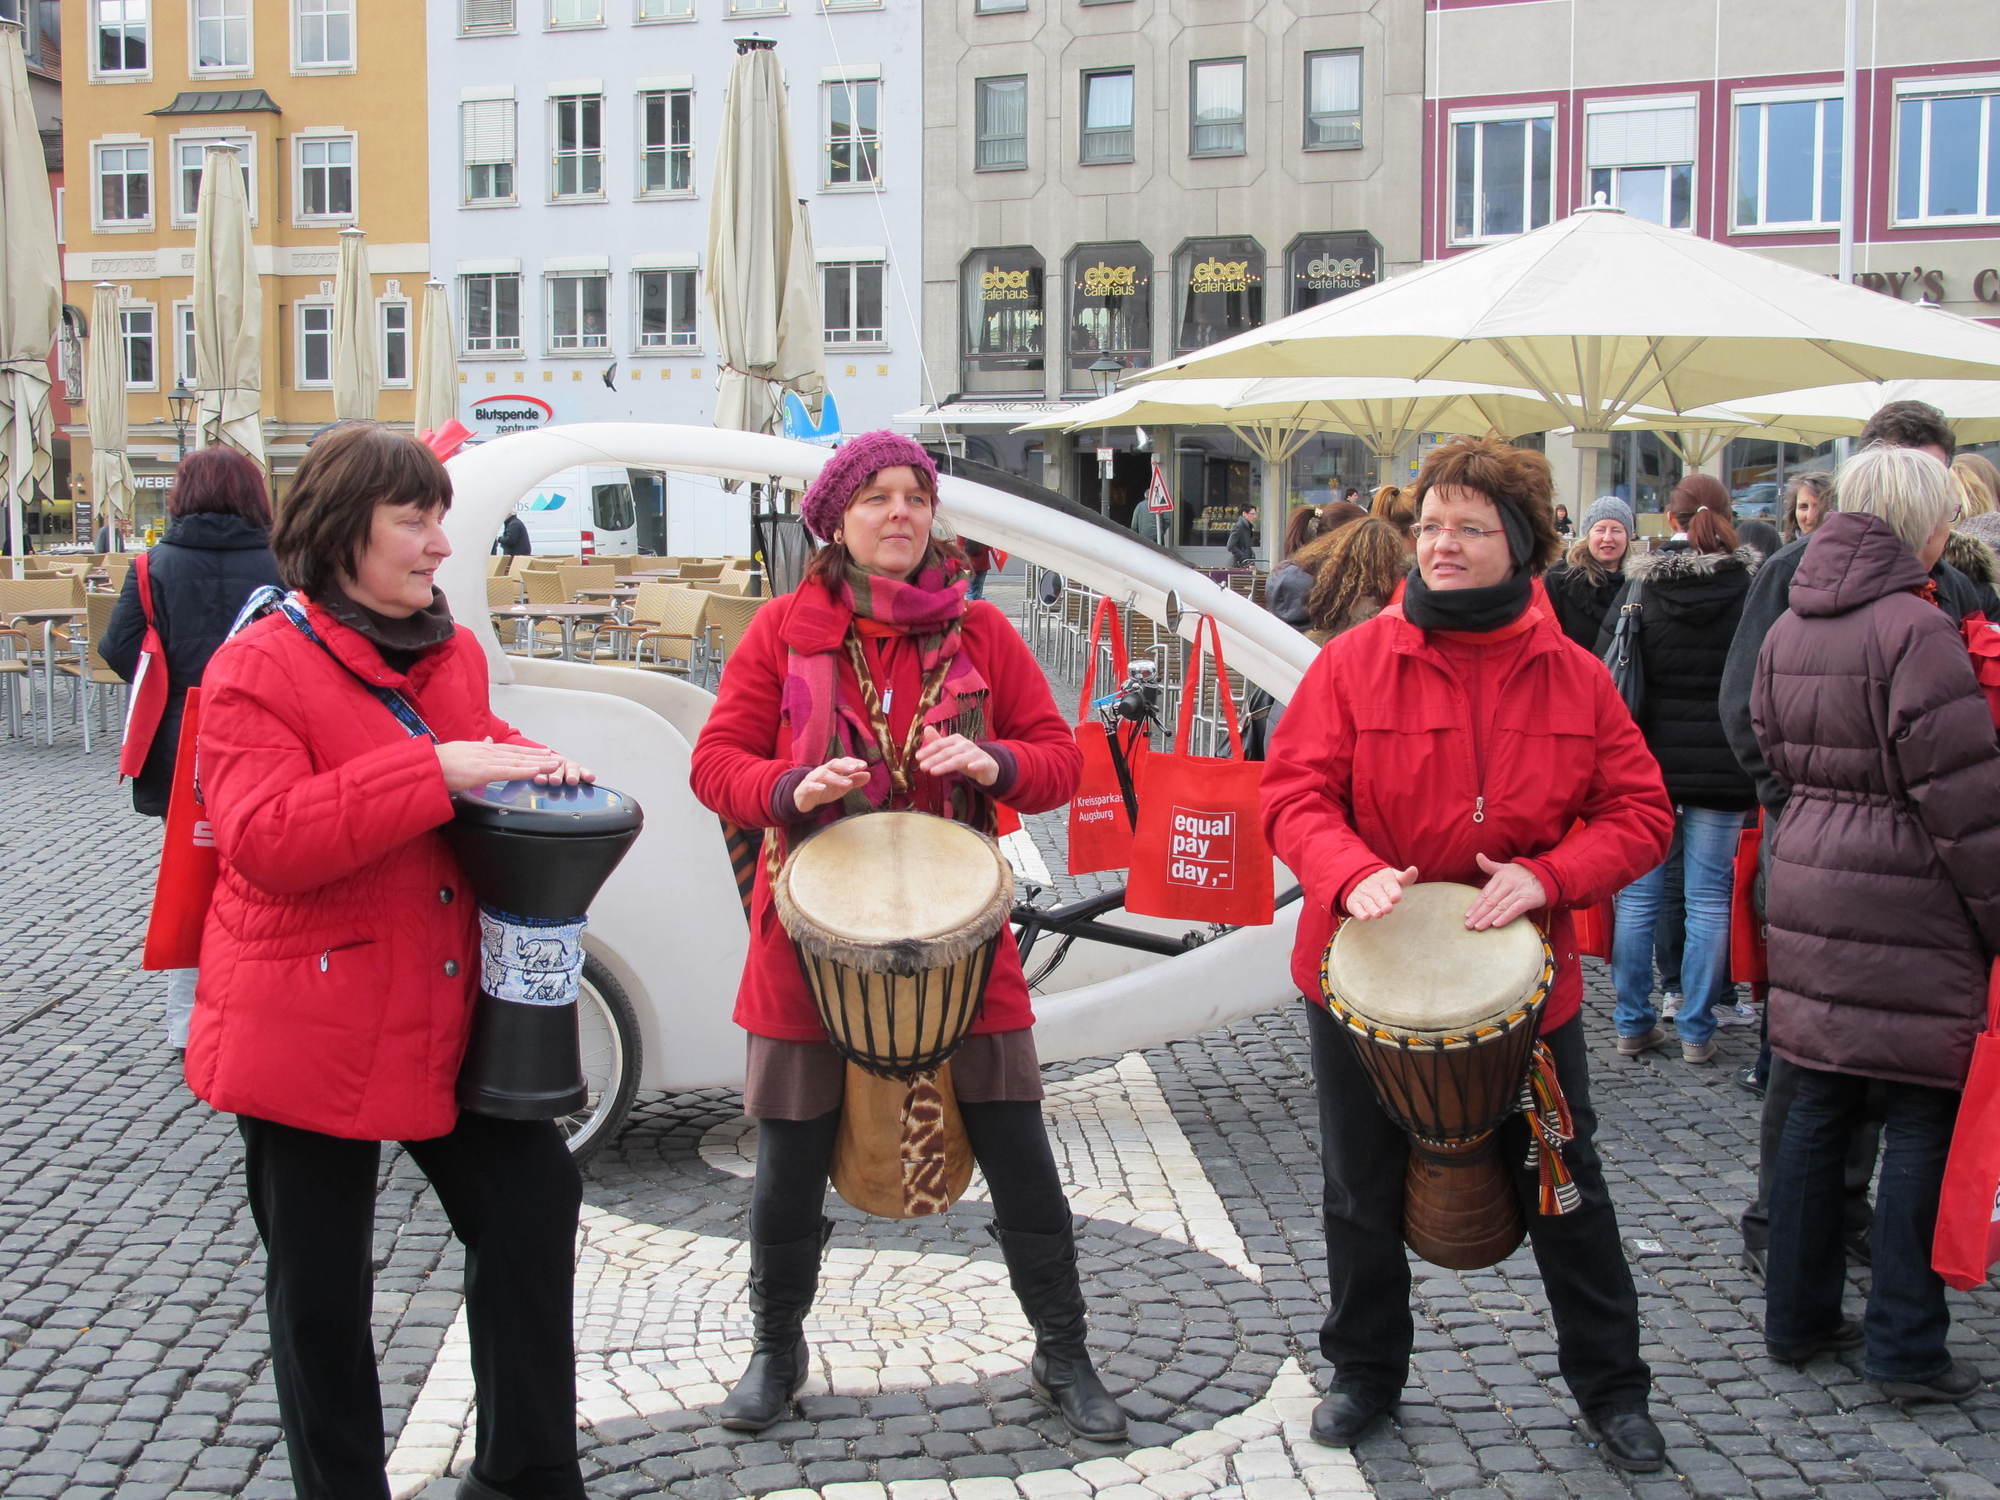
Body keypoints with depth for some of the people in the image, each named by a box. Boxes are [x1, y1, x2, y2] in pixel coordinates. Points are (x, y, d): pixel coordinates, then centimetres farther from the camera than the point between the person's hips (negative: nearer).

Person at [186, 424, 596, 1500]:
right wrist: (437, 770, -30)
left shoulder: (452, 651, 6)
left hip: (452, 1011, 7)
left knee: (532, 1206, 10)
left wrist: (528, 762, 1)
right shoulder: (257, 668, -14)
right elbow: (265, 840, -25)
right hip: (311, 1030, -6)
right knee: (321, 1290, 8)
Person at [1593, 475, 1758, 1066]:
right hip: (1721, 768, -1)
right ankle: (1697, 1032, 9)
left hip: (1645, 763, 1)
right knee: (1708, 899, 5)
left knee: (1639, 893, 8)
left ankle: (1633, 1024, 14)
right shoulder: (1751, 584, -3)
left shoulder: (1640, 584, -1)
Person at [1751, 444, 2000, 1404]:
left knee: (1817, 1107, 14)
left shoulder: (1788, 628, 10)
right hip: (1905, 896, -7)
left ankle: (1797, 1316, 23)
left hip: (1808, 878, 8)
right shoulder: (1915, 629, -14)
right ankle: (1904, 1349, 8)